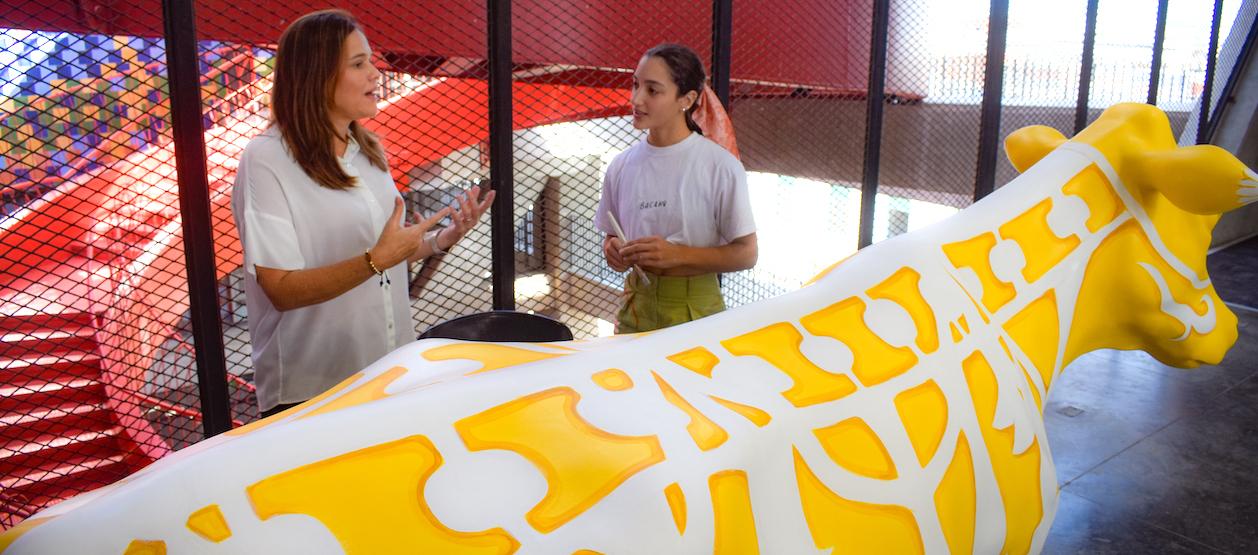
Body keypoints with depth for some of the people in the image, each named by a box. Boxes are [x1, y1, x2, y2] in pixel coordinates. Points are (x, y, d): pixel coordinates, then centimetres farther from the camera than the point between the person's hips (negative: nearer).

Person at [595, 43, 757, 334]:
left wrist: (677, 254, -20)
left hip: (697, 310, -3)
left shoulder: (721, 167, -10)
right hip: (636, 306, 4)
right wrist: (612, 249, -8)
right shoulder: (621, 166, 3)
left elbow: (746, 253, -8)